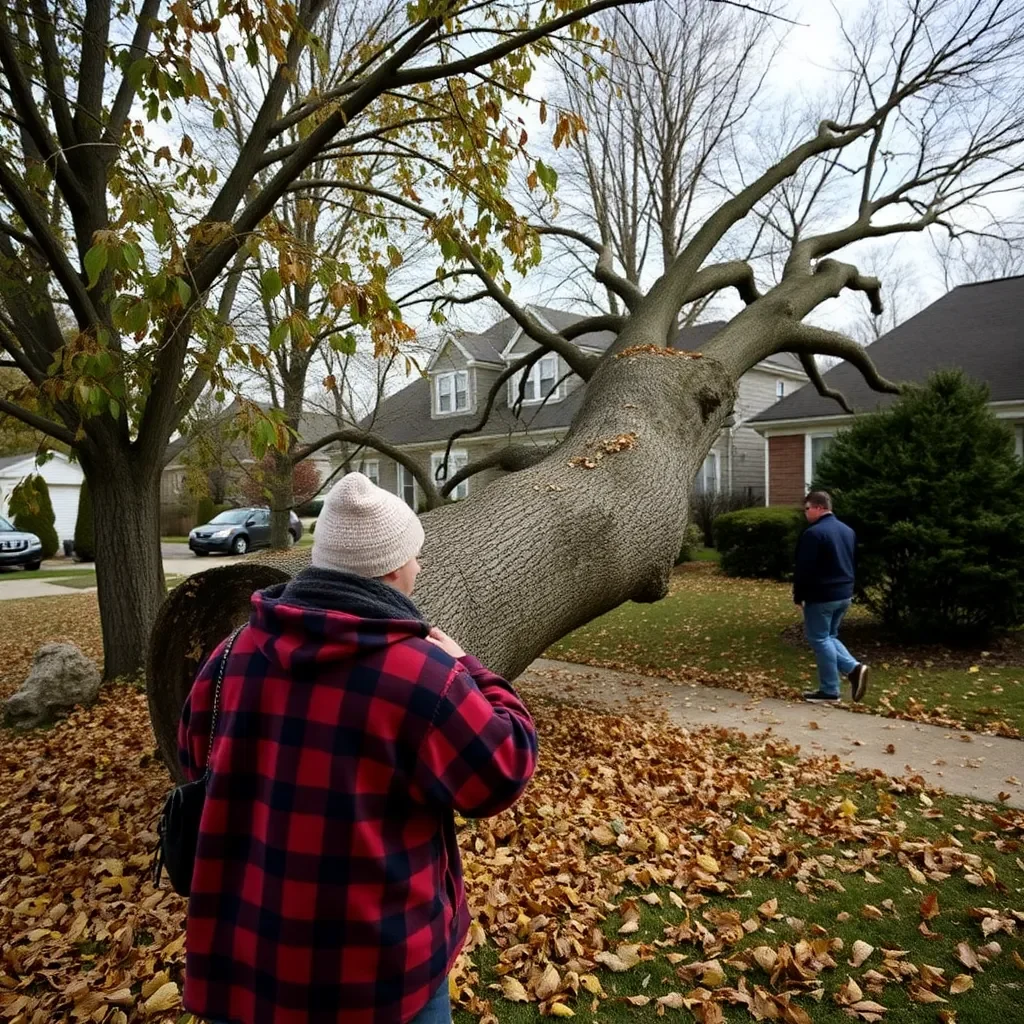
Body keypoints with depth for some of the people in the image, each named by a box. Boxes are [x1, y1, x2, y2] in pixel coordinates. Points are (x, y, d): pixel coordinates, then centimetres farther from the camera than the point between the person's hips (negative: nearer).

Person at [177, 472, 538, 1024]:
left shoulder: (236, 652, -5)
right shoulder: (423, 673, -23)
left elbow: (193, 755, 12)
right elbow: (504, 775, -11)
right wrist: (465, 668, -1)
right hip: (374, 967, -4)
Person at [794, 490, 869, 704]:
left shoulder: (813, 533, -18)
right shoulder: (848, 531, 11)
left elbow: (804, 569, -18)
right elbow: (852, 564, 19)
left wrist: (798, 596, -7)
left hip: (821, 596, -9)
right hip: (844, 594, 9)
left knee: (820, 640, 2)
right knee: (829, 636, 21)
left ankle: (829, 691, 6)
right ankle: (854, 668, 3)